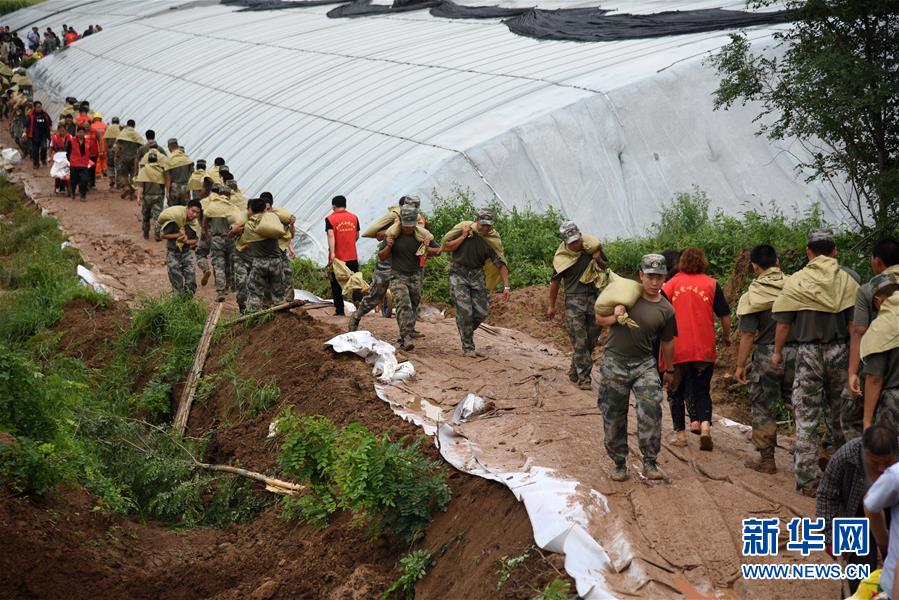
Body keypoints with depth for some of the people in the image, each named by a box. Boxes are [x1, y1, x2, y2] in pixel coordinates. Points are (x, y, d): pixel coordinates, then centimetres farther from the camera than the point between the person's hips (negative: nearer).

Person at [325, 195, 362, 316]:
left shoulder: (330, 219, -8)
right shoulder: (354, 217, 4)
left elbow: (331, 235, -20)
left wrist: (332, 252, -27)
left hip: (337, 257, -3)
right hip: (352, 256, 3)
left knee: (336, 284, 7)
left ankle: (340, 310, 7)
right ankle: (358, 299, -15)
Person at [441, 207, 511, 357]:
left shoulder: (492, 240, -5)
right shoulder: (463, 228, -9)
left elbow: (500, 264, -6)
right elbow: (447, 247, -6)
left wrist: (506, 286, -14)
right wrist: (464, 236, -16)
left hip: (477, 275, 3)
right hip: (458, 273, -3)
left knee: (482, 311, -1)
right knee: (464, 311, -11)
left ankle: (466, 331, 28)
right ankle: (468, 348, -4)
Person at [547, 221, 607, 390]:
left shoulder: (593, 247, 0)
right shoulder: (561, 257, -7)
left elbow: (605, 268, 17)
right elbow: (555, 281, 4)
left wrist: (599, 260, -7)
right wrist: (551, 306, 9)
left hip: (594, 299, 4)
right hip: (574, 300, -4)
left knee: (591, 341, 8)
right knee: (579, 342, -9)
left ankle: (574, 373, 23)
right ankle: (583, 378, -7)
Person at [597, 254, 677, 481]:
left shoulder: (666, 310, -1)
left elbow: (667, 343, 14)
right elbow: (599, 319, 5)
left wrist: (670, 370, 24)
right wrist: (613, 318, -16)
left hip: (644, 363, 0)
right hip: (614, 362, 0)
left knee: (651, 408, -19)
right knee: (614, 416, 6)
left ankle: (650, 462, -7)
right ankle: (619, 463, 21)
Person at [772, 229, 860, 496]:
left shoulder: (796, 282, -4)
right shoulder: (848, 280, 0)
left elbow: (783, 323, -3)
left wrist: (777, 352, 10)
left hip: (809, 353, -2)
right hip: (841, 351, 2)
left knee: (806, 416, 4)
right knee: (840, 413, 16)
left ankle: (808, 479, 3)